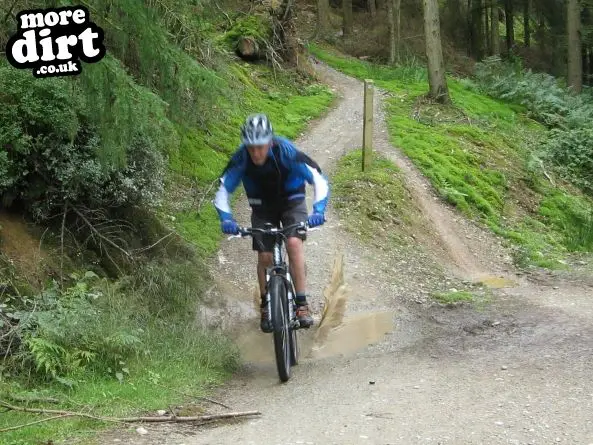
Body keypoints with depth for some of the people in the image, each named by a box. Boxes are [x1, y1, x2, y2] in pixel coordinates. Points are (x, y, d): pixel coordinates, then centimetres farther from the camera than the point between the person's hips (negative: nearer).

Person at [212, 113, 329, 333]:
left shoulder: (286, 151, -32)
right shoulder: (241, 158, -27)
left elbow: (319, 179, -31)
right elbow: (222, 191, -19)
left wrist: (318, 210, -45)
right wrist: (226, 218, -36)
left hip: (292, 201, -2)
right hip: (263, 206, 2)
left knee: (294, 243, -24)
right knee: (264, 257, -5)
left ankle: (302, 304, -17)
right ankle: (266, 306, 17)